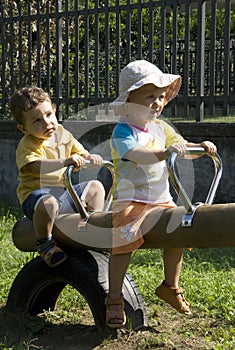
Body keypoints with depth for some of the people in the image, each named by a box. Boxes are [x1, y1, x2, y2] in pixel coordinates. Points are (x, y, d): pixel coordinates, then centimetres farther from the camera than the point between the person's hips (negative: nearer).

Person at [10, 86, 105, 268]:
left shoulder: (63, 134, 8)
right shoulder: (27, 145, -15)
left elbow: (80, 153, 14)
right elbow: (35, 166, -34)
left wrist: (91, 158, -11)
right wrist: (65, 161, -45)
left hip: (62, 190, 8)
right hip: (36, 193, -7)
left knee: (96, 187, 9)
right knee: (48, 203, -41)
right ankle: (45, 243, -18)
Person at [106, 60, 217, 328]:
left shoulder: (160, 127, 9)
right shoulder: (123, 131, -15)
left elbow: (182, 147, 16)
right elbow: (136, 154, -35)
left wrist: (201, 147, -5)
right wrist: (165, 152, -50)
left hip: (160, 198, 7)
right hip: (130, 198, -7)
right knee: (123, 244, -16)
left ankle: (170, 286, 26)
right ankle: (114, 301, -6)